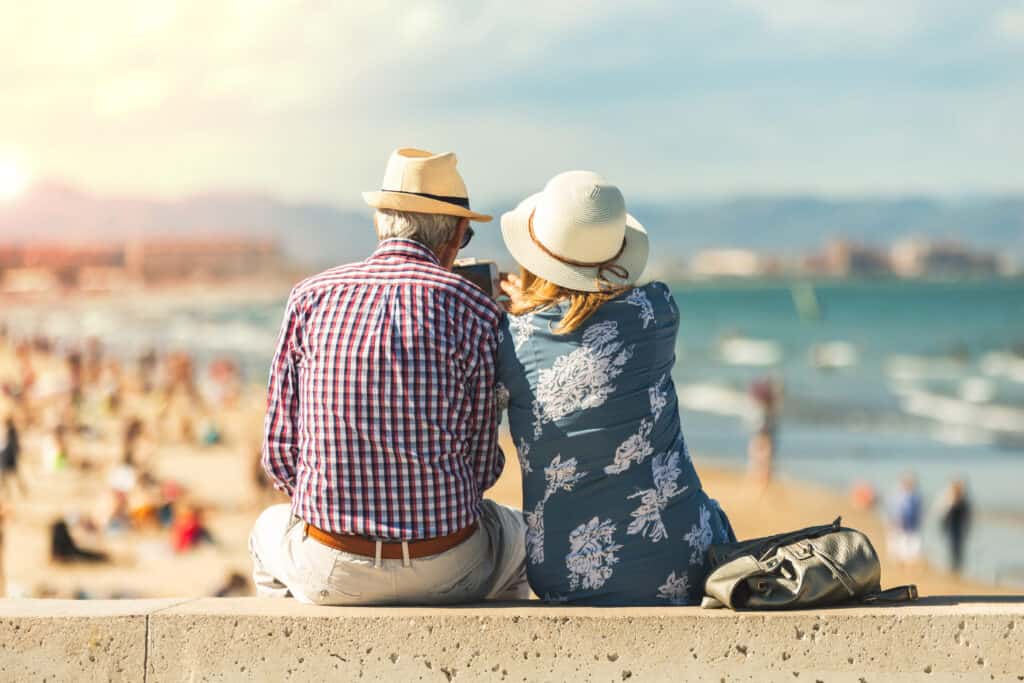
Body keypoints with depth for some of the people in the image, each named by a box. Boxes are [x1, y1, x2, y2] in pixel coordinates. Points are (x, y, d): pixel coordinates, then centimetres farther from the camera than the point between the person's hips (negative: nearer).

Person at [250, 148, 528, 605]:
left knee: (271, 529, 38)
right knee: (513, 531, 35)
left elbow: (280, 454, 2)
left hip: (327, 573, 1)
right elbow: (482, 466, -1)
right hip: (446, 572, -1)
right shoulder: (473, 309, -4)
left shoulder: (310, 298, 1)